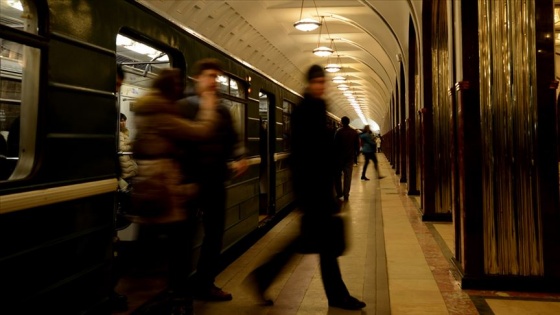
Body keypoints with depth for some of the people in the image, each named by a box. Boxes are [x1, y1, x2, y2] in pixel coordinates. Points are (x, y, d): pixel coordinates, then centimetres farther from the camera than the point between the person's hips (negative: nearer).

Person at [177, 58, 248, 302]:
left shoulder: (223, 110, 12)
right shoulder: (184, 107, -5)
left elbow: (233, 139, 17)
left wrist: (239, 158, -1)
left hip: (216, 180, 6)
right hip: (191, 180, -6)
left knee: (215, 232, 12)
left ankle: (204, 283, 27)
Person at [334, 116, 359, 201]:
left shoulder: (339, 131, -9)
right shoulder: (354, 132, 2)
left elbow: (335, 144, -11)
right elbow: (357, 145, 5)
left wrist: (335, 154, -2)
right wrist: (354, 153, 16)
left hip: (340, 156, -3)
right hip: (350, 157, 3)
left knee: (338, 175, 11)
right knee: (348, 176, 4)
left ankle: (339, 193, 11)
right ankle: (346, 195, 2)